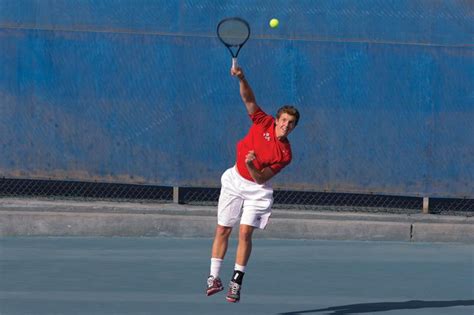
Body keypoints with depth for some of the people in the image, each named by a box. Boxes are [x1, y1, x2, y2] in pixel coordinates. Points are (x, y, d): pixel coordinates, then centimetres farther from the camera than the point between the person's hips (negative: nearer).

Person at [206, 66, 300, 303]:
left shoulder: (285, 154, -15)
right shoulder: (263, 123, -9)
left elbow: (260, 179, -18)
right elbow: (249, 99, -13)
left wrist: (252, 166, -37)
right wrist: (242, 78, -30)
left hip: (256, 190, -3)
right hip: (234, 180, 3)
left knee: (245, 232, -13)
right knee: (222, 230, 1)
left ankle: (236, 282, -5)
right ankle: (214, 277, 6)